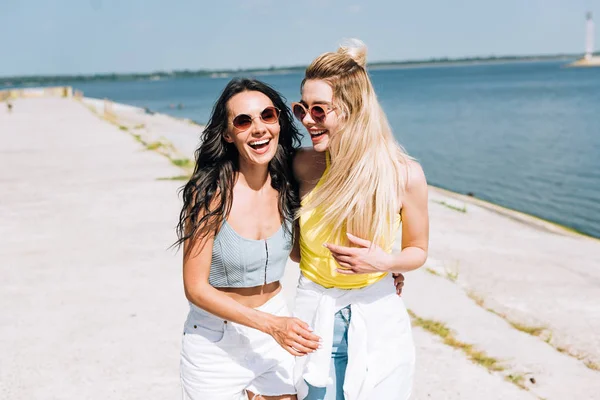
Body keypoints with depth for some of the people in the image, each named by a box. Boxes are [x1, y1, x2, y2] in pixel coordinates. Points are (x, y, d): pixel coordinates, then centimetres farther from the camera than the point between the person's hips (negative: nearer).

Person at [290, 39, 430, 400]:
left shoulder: (405, 174, -14)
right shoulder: (303, 165, -9)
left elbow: (417, 251, 1)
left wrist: (384, 262, -18)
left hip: (378, 320, -1)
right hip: (315, 318, 1)